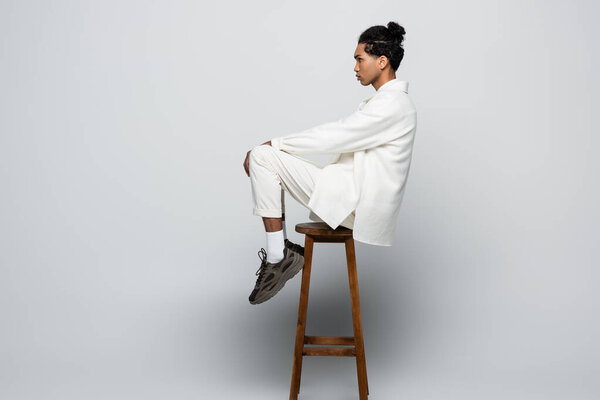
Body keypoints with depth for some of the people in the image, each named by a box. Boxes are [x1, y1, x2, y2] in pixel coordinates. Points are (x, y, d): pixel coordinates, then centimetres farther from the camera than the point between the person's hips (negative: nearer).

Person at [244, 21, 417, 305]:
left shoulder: (392, 105, -16)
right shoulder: (383, 102, 17)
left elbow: (332, 136, -19)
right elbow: (339, 136, 17)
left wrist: (272, 144, -10)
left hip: (353, 204, -10)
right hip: (350, 196, 10)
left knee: (262, 157, -15)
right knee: (263, 158, 10)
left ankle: (277, 256, -11)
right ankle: (281, 252, 7)